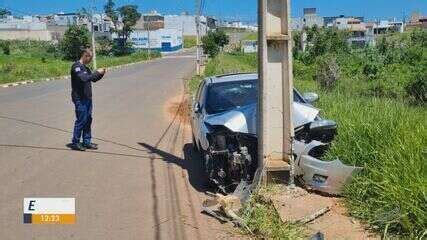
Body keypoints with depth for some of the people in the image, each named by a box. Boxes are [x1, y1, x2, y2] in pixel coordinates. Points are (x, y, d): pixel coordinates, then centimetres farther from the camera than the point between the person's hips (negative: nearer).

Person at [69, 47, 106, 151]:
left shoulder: (85, 67, 16)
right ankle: (75, 143, 6)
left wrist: (101, 74, 5)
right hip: (80, 99, -9)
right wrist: (97, 72, -19)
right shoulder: (76, 66, -12)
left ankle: (87, 142, 18)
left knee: (88, 120, 10)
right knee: (81, 121, -4)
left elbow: (93, 79, 22)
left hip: (87, 98, 9)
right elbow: (84, 78, -27)